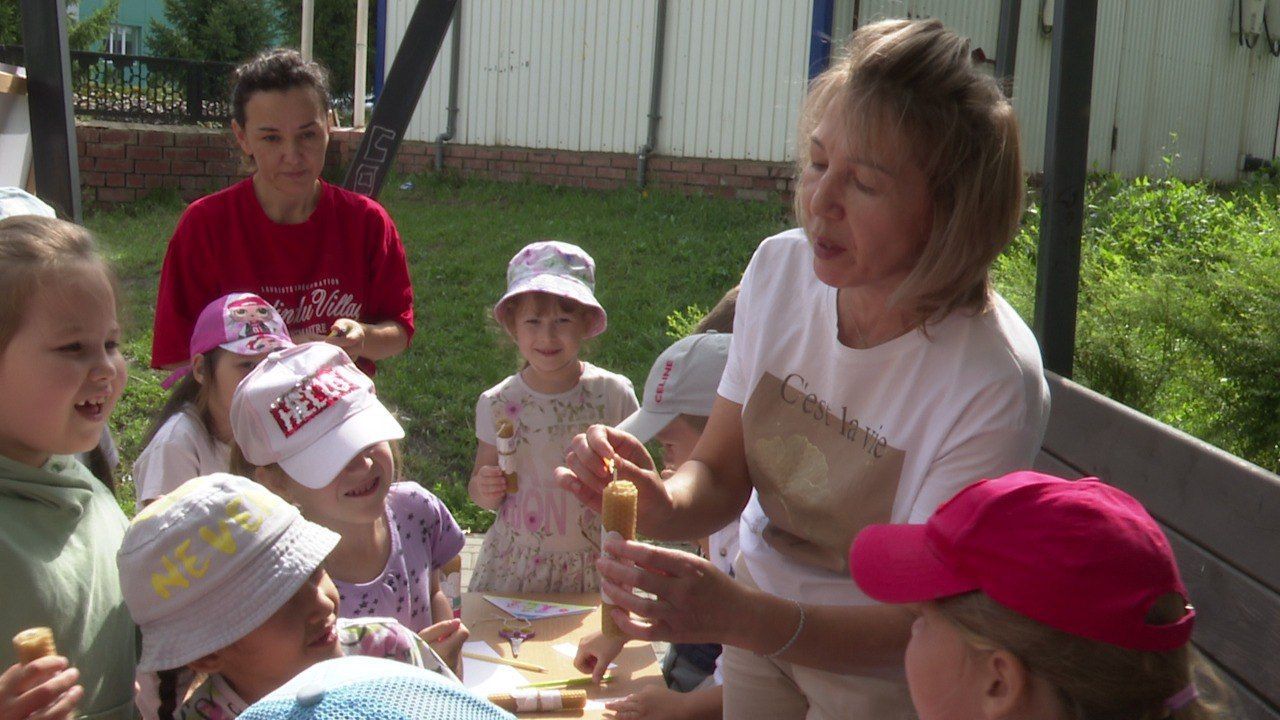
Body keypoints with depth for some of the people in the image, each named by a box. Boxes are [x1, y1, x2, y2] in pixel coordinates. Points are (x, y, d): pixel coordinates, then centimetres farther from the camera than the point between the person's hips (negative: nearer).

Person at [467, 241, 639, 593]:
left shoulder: (613, 393, -7)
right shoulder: (498, 404, -5)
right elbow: (479, 489, 5)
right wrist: (485, 491, -15)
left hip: (595, 566, 0)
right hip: (513, 566, 0)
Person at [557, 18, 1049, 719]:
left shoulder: (992, 385, -30)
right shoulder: (781, 269, -15)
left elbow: (919, 626, -26)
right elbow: (721, 475, -7)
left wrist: (741, 617, -42)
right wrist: (659, 502, -29)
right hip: (757, 612, 4)